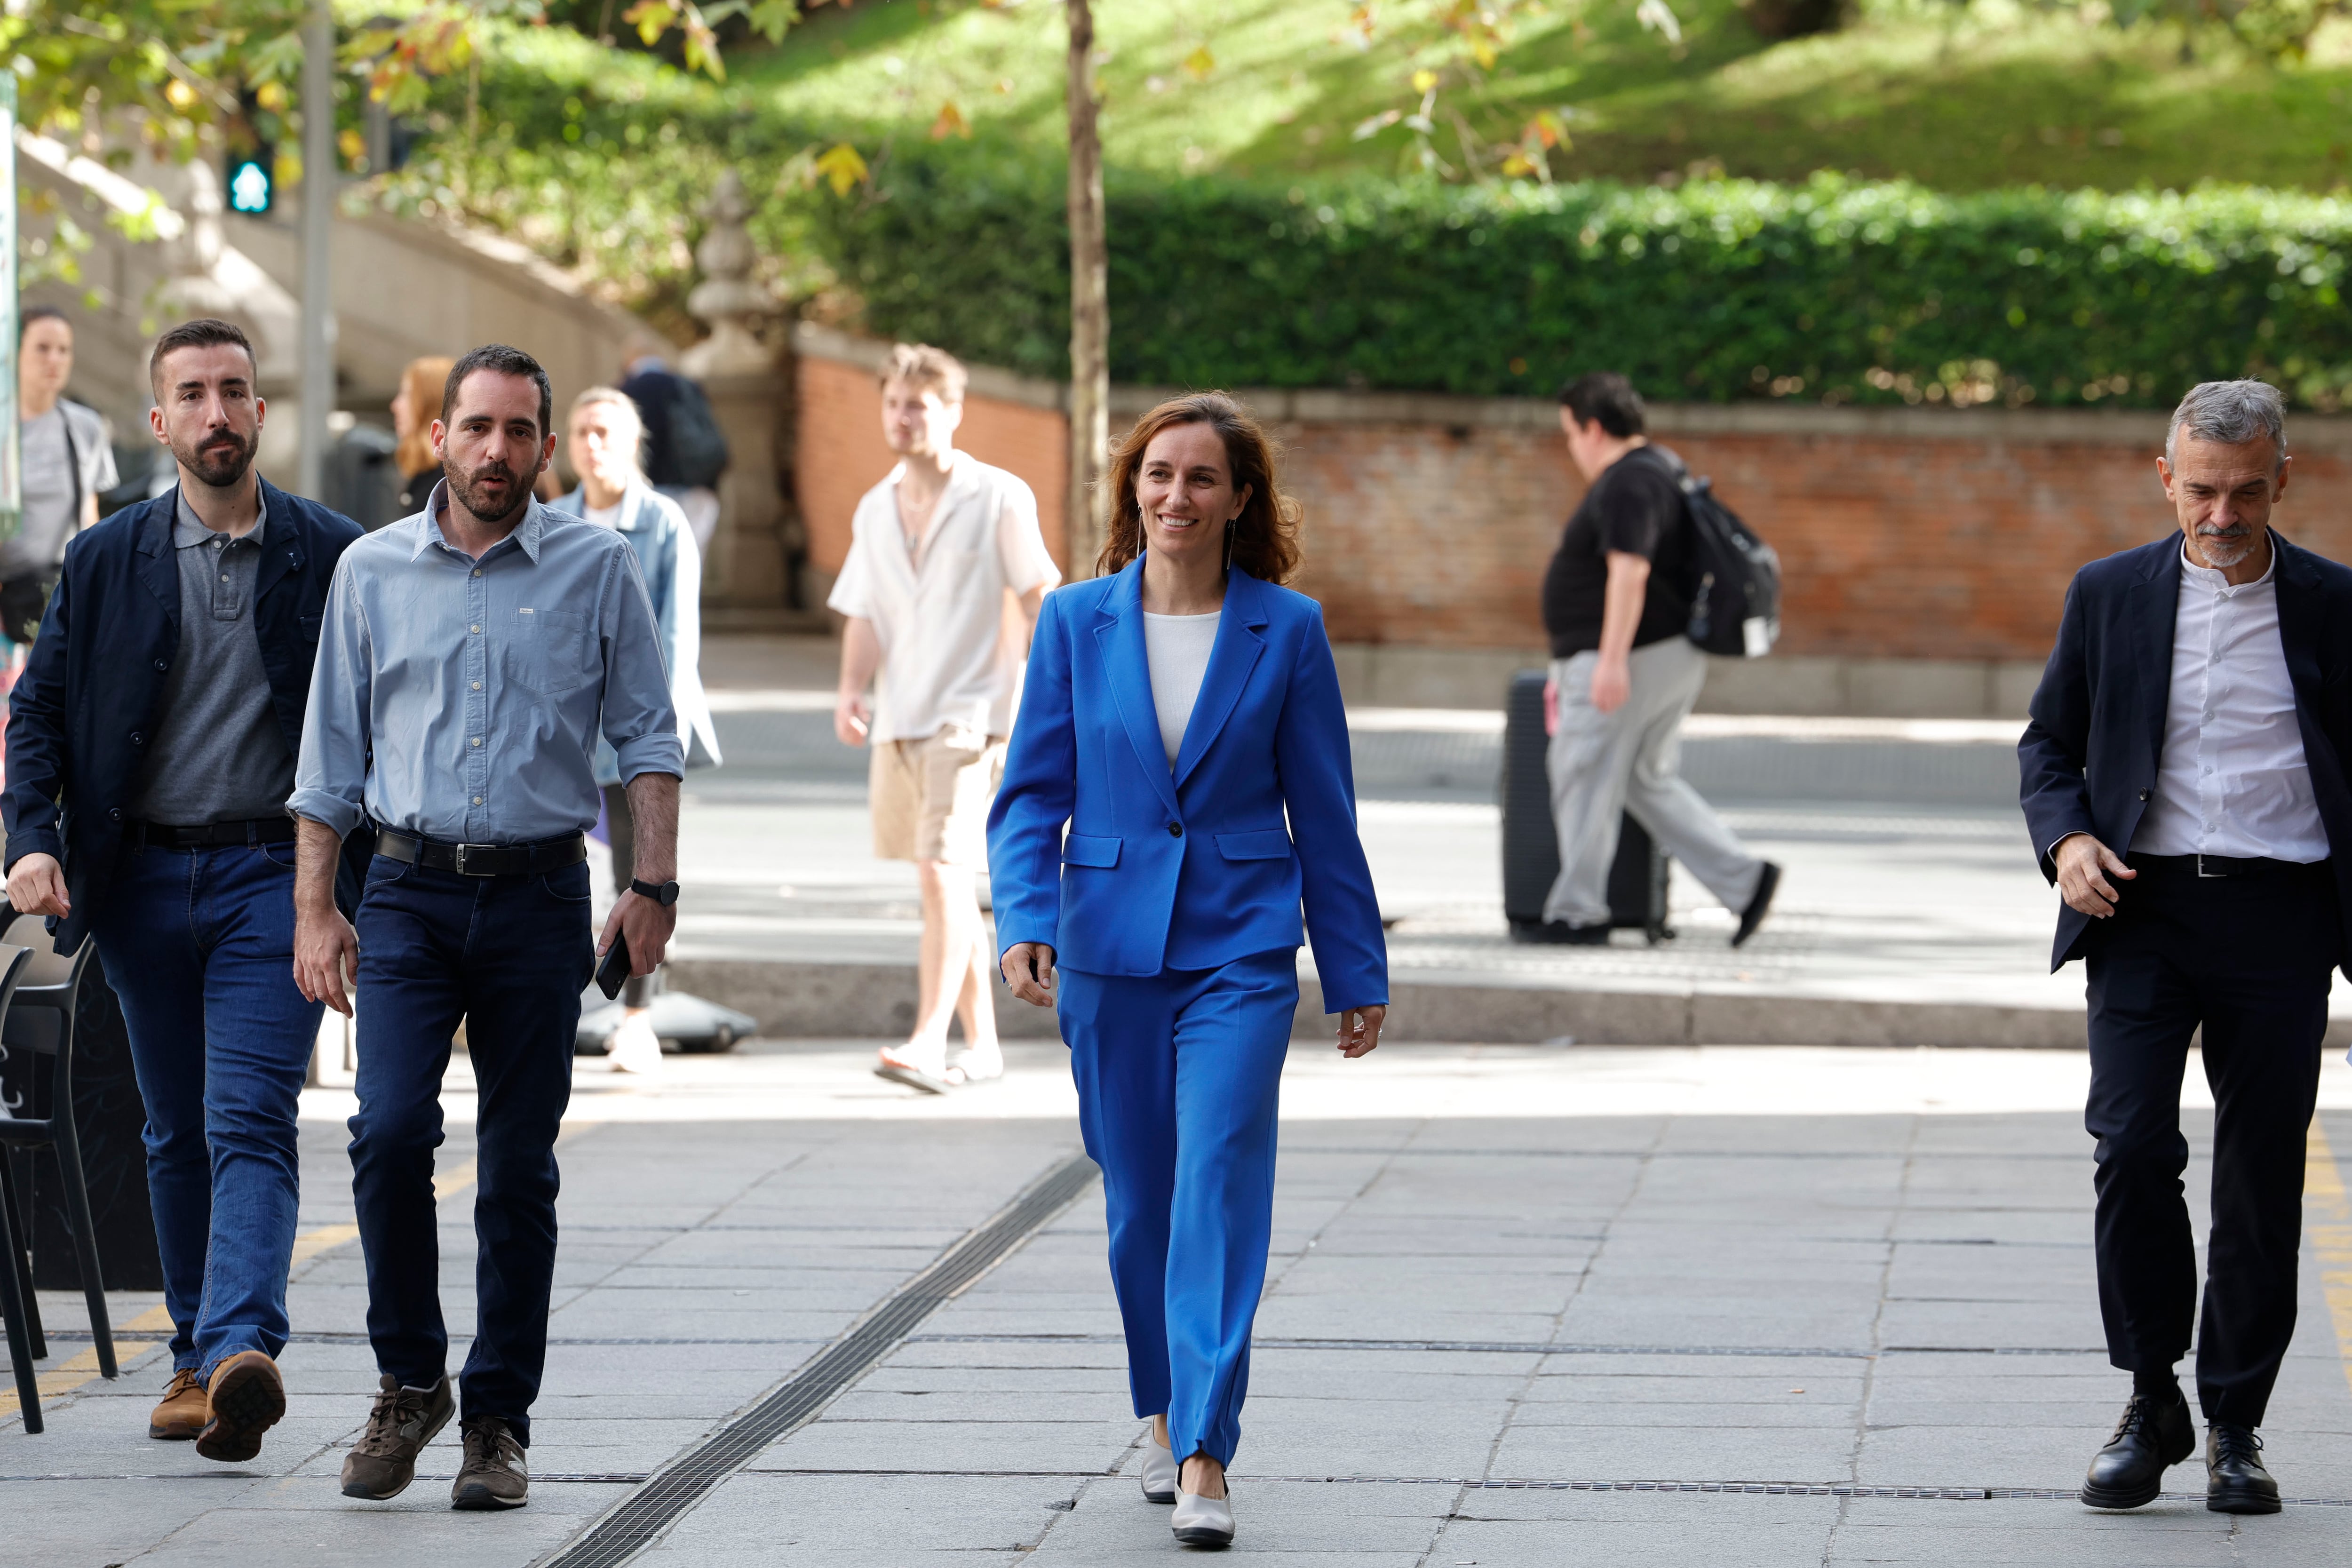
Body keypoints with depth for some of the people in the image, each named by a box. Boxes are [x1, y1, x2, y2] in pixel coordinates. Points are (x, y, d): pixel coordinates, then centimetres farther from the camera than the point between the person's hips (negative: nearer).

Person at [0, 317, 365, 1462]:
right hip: (144, 879, 3)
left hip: (276, 873, -3)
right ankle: (195, 1355, 23)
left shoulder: (332, 556, 2)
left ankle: (240, 1349, -29)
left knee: (250, 1122, -16)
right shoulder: (105, 561, 6)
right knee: (176, 1134, 11)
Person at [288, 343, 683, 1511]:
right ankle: (409, 1381, 3)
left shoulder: (596, 569, 3)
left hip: (539, 898, 0)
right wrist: (313, 911, 5)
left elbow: (647, 736, 6)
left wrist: (655, 886, -4)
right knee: (390, 1132, -15)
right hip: (410, 891, 0)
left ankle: (497, 1421, 9)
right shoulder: (372, 571, 7)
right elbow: (330, 756, 11)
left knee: (519, 1170, 1)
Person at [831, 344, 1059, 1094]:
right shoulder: (876, 509, 13)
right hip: (899, 719, 7)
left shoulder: (998, 499, -4)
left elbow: (1038, 600, -3)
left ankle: (929, 1043, -26)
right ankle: (982, 1043, 20)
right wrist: (851, 690, -2)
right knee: (947, 885, 12)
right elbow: (865, 616, 14)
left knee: (943, 873, -19)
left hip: (969, 714, -7)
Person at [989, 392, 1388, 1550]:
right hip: (1108, 945, 2)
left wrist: (1357, 973, 7)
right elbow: (1032, 791, 4)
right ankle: (1167, 1417, 31)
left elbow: (1324, 812, 4)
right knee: (1139, 1202, 10)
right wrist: (1023, 919, -13)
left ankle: (1205, 1462, -16)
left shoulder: (1286, 630, 0)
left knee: (1220, 1185, -13)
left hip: (1239, 951, -2)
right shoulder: (1077, 622, 2)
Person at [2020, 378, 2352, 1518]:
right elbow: (2048, 741, 15)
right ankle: (2152, 1404, 3)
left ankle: (2234, 1429, 13)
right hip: (2142, 910, 0)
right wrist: (2066, 838, -5)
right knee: (2133, 1148, -12)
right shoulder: (2109, 595, 8)